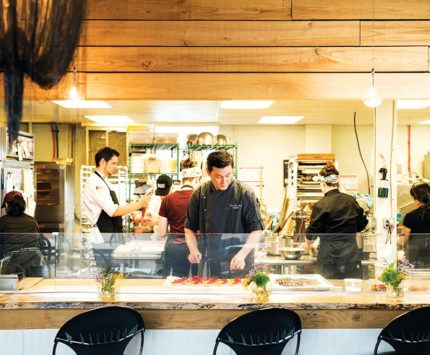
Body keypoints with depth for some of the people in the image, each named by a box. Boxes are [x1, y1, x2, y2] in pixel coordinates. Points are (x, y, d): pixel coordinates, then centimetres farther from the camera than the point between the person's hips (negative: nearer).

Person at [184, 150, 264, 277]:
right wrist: (193, 249, -8)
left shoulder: (245, 194, -7)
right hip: (209, 266, 2)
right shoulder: (200, 195, 0)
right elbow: (189, 227, 9)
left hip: (239, 266, -2)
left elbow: (256, 229, -6)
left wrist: (242, 254, -19)